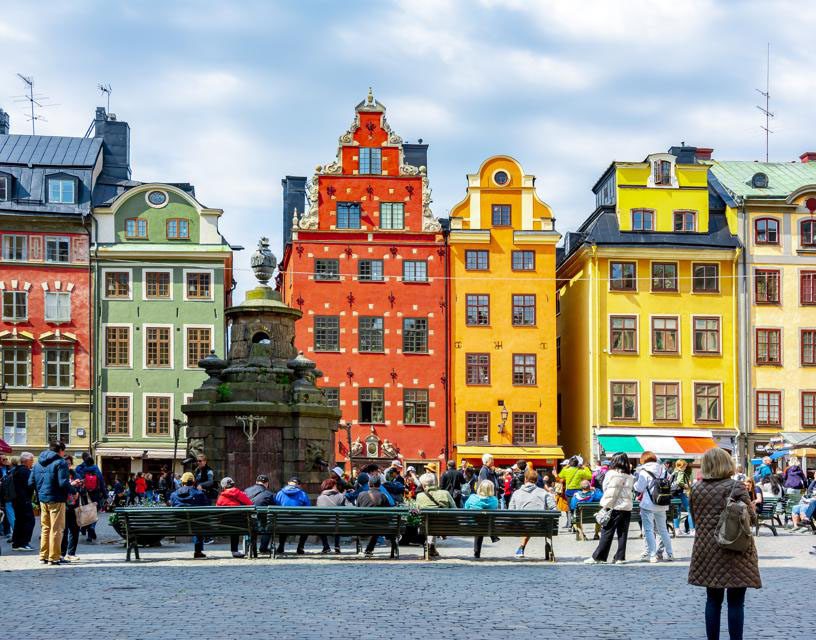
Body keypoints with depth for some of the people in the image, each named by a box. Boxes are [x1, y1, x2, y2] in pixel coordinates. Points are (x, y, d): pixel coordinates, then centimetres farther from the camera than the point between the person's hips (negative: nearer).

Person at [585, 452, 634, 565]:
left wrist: (605, 506, -8)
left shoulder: (612, 474, -8)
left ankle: (598, 557, 2)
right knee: (622, 533, 8)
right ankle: (620, 557, 7)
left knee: (607, 533, -1)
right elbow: (629, 492, 9)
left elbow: (610, 493, -11)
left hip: (615, 508, -5)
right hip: (627, 507, 5)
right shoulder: (629, 476, 10)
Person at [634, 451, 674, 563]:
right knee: (663, 529, 16)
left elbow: (639, 488, -10)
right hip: (662, 505, 6)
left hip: (648, 504, -6)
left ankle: (653, 555, -8)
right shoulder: (663, 470, 9)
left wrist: (636, 480, 7)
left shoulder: (644, 471, -10)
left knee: (648, 530, -2)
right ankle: (669, 554, 20)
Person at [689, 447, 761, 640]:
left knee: (713, 600, 12)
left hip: (707, 551, 5)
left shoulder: (696, 488, 2)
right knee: (736, 602, 1)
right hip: (735, 552, -4)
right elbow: (751, 517, -10)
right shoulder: (735, 487, -12)